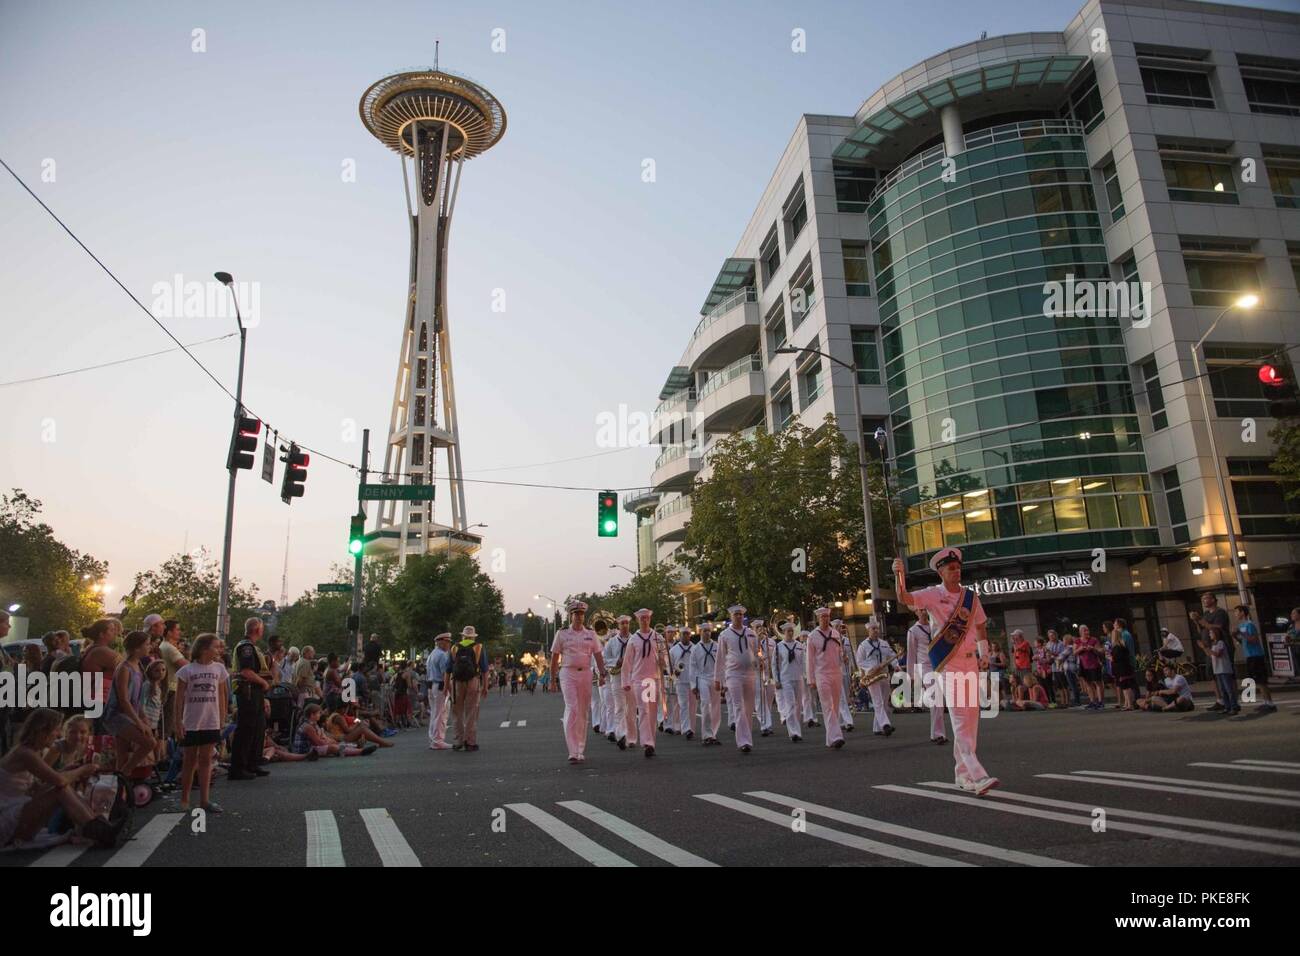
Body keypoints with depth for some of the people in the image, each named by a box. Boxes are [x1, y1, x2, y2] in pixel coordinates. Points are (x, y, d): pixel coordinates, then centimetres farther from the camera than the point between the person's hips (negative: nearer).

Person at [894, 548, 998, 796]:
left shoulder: (971, 596, 7)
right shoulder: (933, 595, -6)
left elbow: (980, 625, 19)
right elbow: (905, 598, -23)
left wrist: (984, 653, 17)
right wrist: (899, 575, -40)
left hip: (970, 661, 6)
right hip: (947, 663, -6)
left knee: (972, 716, 10)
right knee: (959, 717, -12)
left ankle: (962, 773, 23)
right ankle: (977, 775, -18)